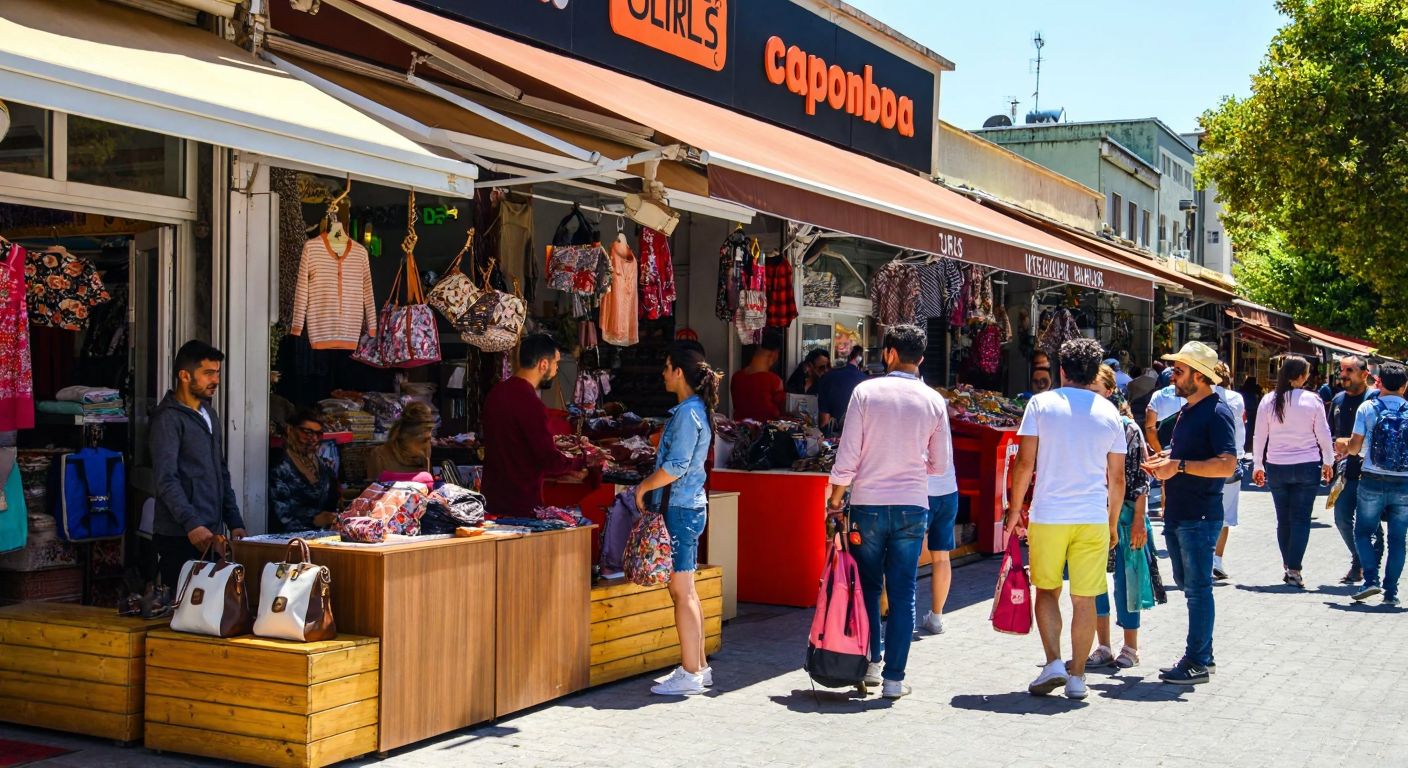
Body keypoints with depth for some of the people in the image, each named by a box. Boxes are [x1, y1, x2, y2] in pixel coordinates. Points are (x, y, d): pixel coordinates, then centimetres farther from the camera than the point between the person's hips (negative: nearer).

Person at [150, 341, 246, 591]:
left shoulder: (209, 415, 17)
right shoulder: (169, 418, -8)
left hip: (212, 534, 7)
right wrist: (192, 524, -26)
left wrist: (235, 522, 15)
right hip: (180, 537, -7)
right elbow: (166, 480, -17)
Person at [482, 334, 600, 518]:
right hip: (521, 506, -9)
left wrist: (566, 469, 19)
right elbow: (550, 460, -19)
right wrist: (583, 462, 0)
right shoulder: (531, 404, -21)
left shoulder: (497, 392, 8)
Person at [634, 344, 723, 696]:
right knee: (685, 591, 15)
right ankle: (699, 666, 21)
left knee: (682, 592, -6)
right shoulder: (695, 409, 14)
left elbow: (676, 466, -21)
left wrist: (643, 487, -8)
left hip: (679, 508, -10)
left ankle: (690, 674, -1)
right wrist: (650, 486, 16)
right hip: (688, 506, 10)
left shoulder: (687, 412, -16)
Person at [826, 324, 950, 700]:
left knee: (868, 588, 13)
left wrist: (835, 499, 6)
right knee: (903, 594, 5)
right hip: (912, 506, 1)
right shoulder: (934, 401, 2)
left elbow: (847, 457, -7)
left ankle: (871, 662, 15)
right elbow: (940, 464, 8)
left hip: (868, 504, -1)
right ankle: (894, 677, 6)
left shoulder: (866, 391, -5)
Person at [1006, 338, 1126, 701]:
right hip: (1093, 519, 2)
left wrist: (1015, 507, 6)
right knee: (1084, 599, 7)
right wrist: (1112, 522, 19)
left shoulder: (1041, 403, -2)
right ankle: (1077, 677, 10)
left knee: (1047, 591, 13)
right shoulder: (1109, 412, 6)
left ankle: (1053, 662, 0)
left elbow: (1025, 463, -5)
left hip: (1048, 516, -1)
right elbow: (1117, 477, 8)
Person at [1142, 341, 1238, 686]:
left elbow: (1227, 464, -23)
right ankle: (1202, 654, 25)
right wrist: (1165, 461, 10)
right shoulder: (1187, 411, 15)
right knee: (1187, 584, 15)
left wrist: (1179, 465, -23)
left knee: (1198, 587, -4)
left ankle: (1197, 661, 3)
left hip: (1200, 516, -10)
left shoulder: (1217, 412, -14)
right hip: (1178, 513, 10)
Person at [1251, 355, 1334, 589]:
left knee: (1283, 519, 12)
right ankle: (1294, 570, -5)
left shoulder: (1268, 400, -2)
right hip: (1307, 466, -2)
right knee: (1301, 518, 1)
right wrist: (1328, 462, 13)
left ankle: (1288, 567, 16)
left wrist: (1258, 465, 12)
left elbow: (1260, 436, 2)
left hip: (1276, 467, 2)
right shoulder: (1312, 400, -7)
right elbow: (1323, 434, -1)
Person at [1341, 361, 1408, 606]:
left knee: (1363, 532, 11)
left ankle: (1371, 579, -6)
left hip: (1373, 481, -1)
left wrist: (1345, 447, 20)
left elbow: (1355, 446, -2)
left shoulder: (1367, 408, -4)